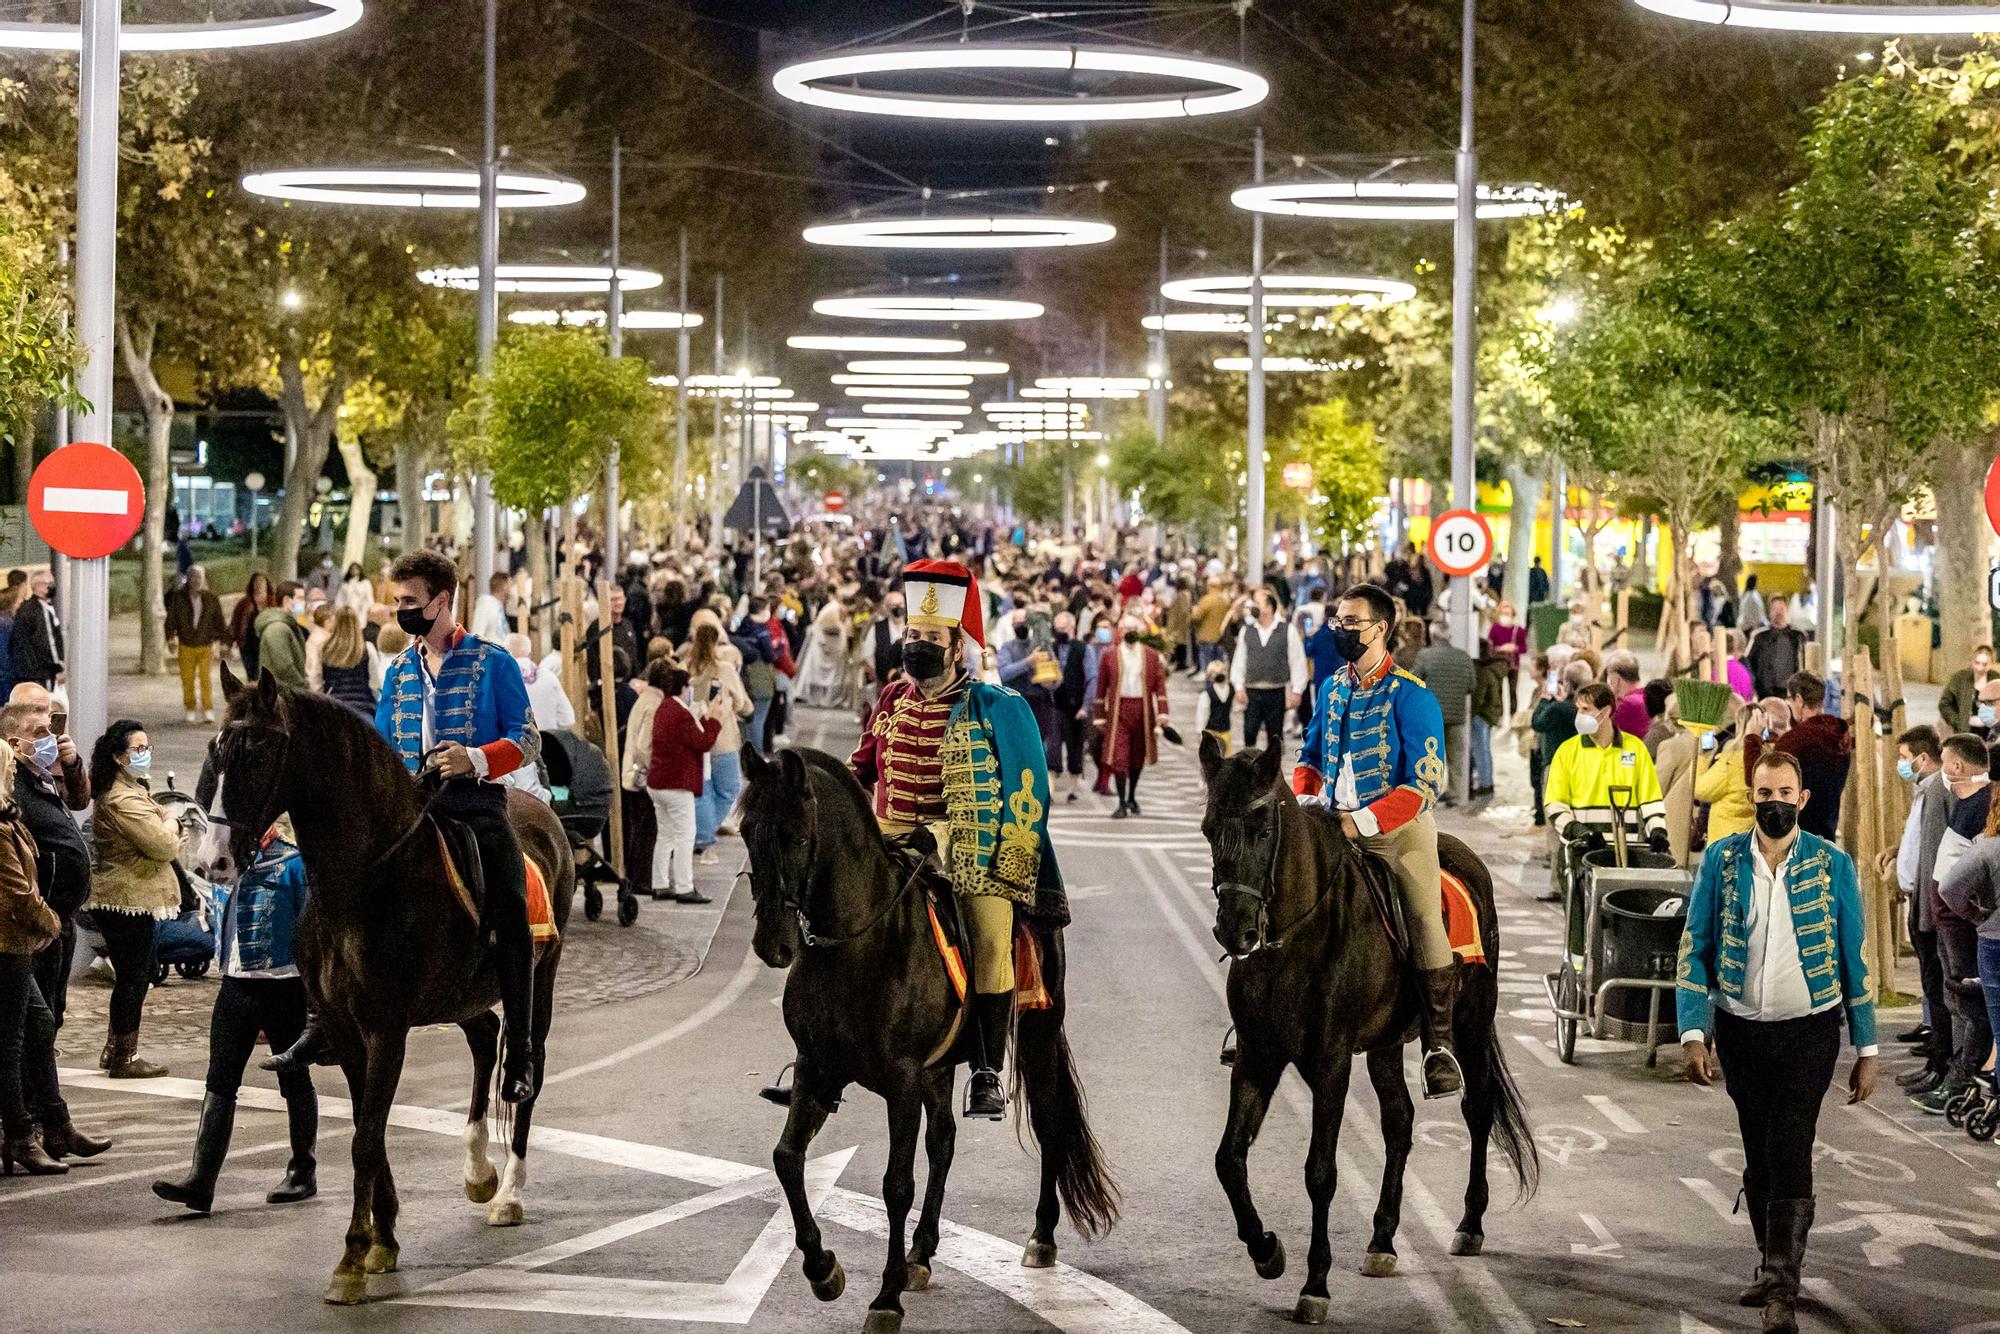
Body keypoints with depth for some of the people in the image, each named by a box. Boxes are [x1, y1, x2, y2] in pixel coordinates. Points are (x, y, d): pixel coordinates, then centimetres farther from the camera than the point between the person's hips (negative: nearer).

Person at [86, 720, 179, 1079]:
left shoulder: (131, 791, 18)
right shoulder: (123, 800, -19)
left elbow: (162, 843, 25)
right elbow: (164, 845, -21)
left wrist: (168, 831, 3)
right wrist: (171, 823, -1)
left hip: (120, 900, 11)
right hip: (128, 901, -11)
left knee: (133, 977, 16)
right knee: (134, 977, -4)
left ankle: (114, 1052, 23)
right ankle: (125, 1058, 3)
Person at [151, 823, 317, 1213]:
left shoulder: (294, 864, -9)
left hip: (284, 986, -6)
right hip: (235, 986, 6)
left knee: (294, 1081, 9)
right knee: (219, 1083, -3)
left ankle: (303, 1173, 22)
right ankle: (200, 1182, -9)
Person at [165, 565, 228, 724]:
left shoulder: (212, 600, 2)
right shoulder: (178, 598, -1)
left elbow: (220, 623, 9)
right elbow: (171, 620, 2)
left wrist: (225, 643, 8)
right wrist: (170, 638, -11)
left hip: (206, 646, -1)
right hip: (186, 646, 1)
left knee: (206, 678, -11)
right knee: (187, 680, 4)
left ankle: (208, 711, -10)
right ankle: (190, 710, 16)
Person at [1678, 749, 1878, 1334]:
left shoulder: (1831, 864, -3)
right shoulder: (1721, 860, 0)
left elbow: (1854, 958, 2)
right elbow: (1694, 949, 2)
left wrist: (1866, 1049, 1)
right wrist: (1692, 1033, -7)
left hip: (1808, 1030, -2)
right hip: (1741, 1029, 2)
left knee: (1790, 1153, -10)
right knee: (1758, 1154, 11)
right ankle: (1774, 1266, 26)